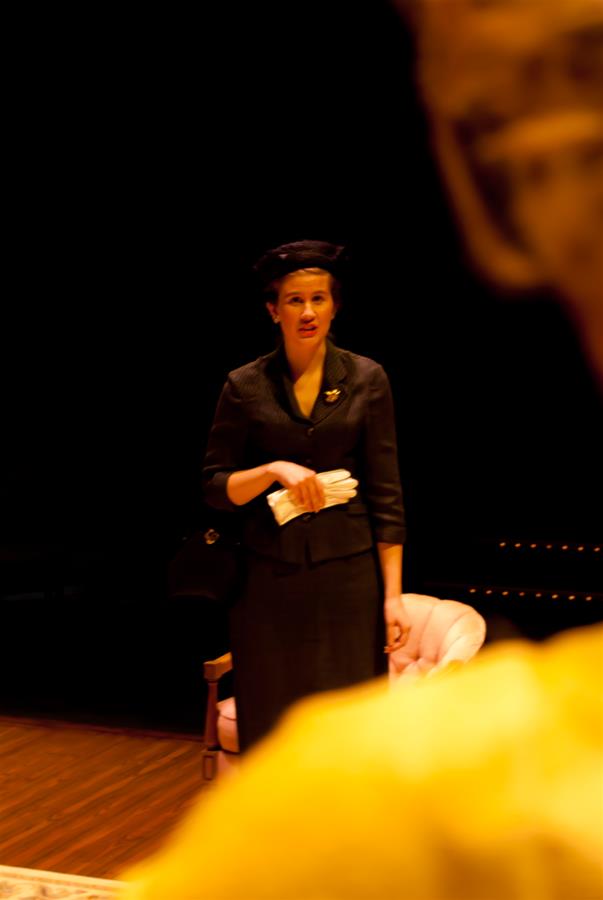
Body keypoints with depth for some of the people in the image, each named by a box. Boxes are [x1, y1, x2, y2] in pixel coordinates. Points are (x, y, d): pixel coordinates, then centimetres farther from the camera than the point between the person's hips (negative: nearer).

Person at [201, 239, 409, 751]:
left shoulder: (366, 379, 2)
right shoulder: (245, 386, 2)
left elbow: (386, 494, 1)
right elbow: (215, 487, 3)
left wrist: (393, 594, -3)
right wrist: (275, 470, -15)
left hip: (347, 574, 0)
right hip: (270, 578, 0)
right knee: (272, 731, 5)